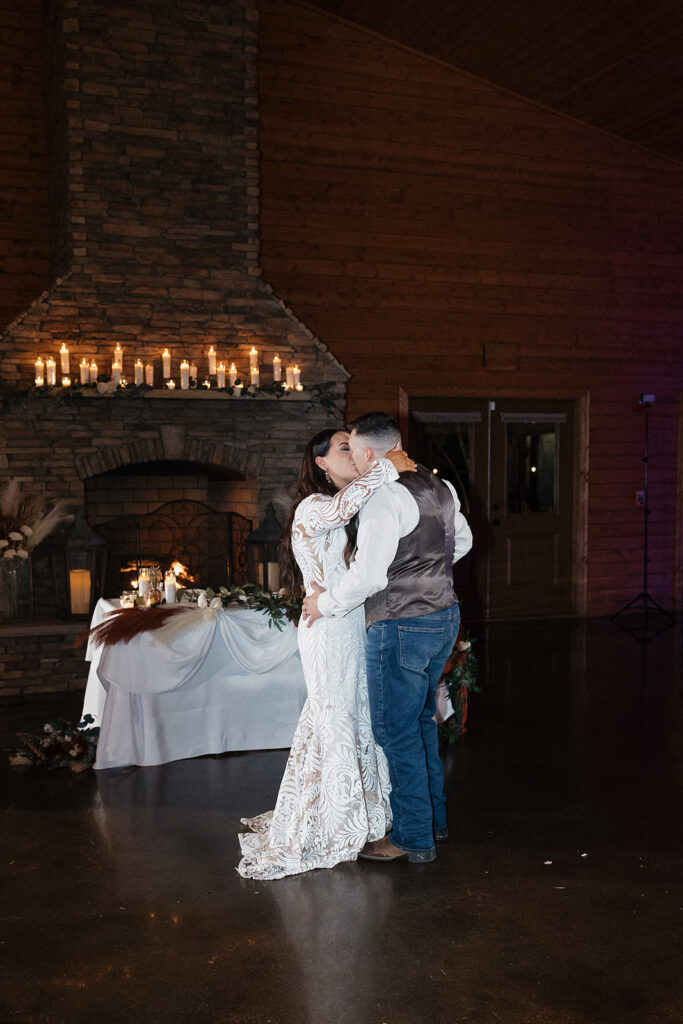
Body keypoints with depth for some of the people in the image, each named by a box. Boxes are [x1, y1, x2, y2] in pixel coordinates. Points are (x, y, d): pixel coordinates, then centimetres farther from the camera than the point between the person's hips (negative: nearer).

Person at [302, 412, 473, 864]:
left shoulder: (385, 497, -20)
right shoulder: (440, 486, 8)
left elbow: (368, 574, -25)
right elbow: (462, 540, 23)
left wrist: (325, 602, -11)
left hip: (403, 627, -9)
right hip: (444, 614, 9)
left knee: (396, 730, 3)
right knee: (422, 720, 22)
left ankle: (414, 838, 13)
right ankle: (435, 815, 34)